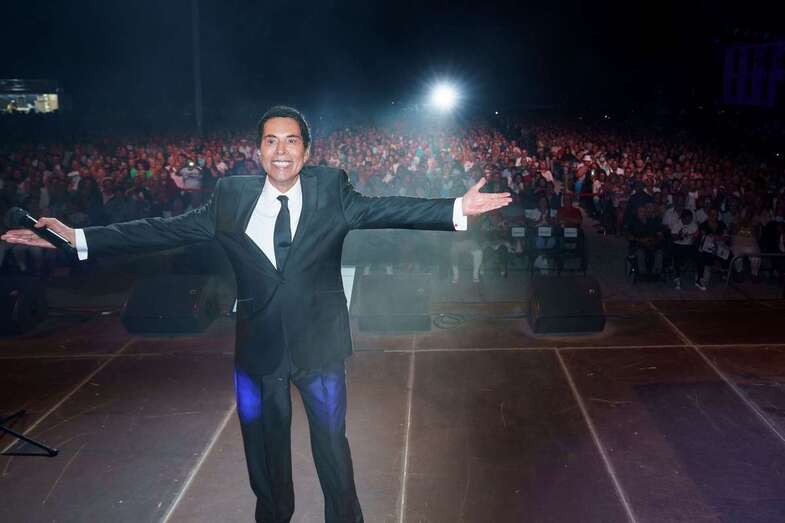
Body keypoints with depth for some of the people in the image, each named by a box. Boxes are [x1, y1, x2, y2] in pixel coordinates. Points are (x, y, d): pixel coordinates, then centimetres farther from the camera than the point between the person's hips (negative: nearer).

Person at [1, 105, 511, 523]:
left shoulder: (331, 189, -5)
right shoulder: (232, 195, -2)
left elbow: (386, 210, -15)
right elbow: (167, 229, -3)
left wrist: (457, 209, -29)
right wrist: (79, 238, -8)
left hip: (319, 343, -1)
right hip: (257, 345, 2)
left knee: (332, 441, 15)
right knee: (264, 446, 19)